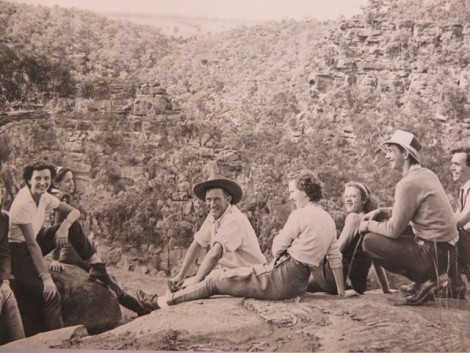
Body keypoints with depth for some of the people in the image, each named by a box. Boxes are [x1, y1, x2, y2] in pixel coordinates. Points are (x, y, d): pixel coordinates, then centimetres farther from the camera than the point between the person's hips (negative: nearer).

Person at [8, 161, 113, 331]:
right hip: (20, 252, -8)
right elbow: (31, 244, -28)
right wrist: (46, 277, -31)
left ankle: (97, 265, 0)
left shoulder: (44, 196, -3)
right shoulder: (23, 204, -26)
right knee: (51, 295, -24)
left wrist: (64, 226, -20)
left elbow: (74, 212, 4)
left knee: (73, 226, -4)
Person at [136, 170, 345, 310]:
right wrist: (341, 292, 17)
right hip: (299, 283, 9)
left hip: (280, 276, -9)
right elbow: (335, 257, 12)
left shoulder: (300, 214, -13)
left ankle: (162, 302, 7)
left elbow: (278, 247, -9)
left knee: (215, 282, 0)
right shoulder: (329, 221, 10)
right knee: (230, 274, 21)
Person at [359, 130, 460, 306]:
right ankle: (425, 278, 13)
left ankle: (423, 280, -2)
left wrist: (368, 225, 1)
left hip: (433, 255, -9)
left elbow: (394, 230, -16)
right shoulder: (426, 174, 8)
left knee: (370, 241, -9)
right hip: (446, 247, 9)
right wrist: (380, 212, 11)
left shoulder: (409, 183, -20)